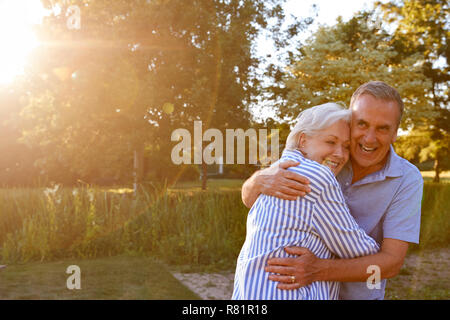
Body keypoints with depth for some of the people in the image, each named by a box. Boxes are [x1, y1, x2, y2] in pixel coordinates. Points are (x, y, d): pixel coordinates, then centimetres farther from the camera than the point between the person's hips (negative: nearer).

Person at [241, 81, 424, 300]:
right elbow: (250, 198, -10)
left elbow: (392, 261, -22)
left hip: (358, 293, -1)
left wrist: (318, 270, -37)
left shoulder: (408, 181, -16)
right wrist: (260, 180, -35)